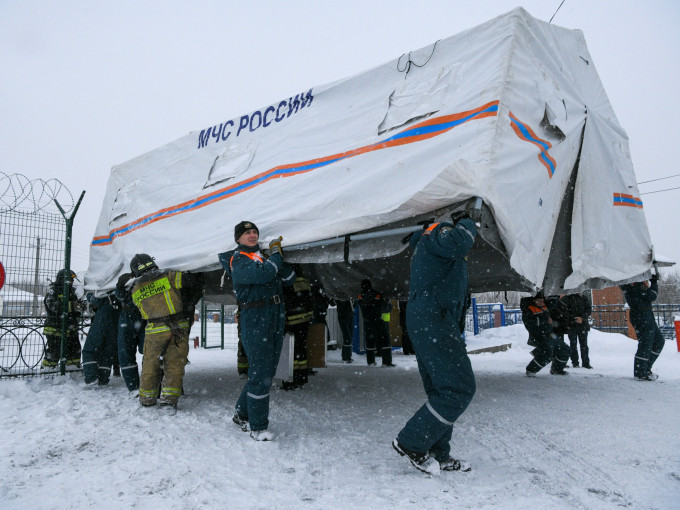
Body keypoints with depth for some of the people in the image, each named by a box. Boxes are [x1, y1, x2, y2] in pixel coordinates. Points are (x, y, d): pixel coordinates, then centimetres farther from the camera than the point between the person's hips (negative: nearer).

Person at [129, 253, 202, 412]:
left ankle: (147, 398, 27)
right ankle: (169, 399, 0)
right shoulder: (169, 277, -3)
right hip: (178, 328, -2)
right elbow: (195, 280, -4)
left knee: (150, 366, 17)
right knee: (175, 365, 4)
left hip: (154, 332, 2)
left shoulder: (135, 291, 8)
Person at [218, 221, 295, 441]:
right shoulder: (238, 261, -5)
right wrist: (276, 253, -8)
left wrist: (279, 255, -1)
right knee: (260, 375, -6)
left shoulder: (264, 256, 18)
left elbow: (289, 279, 12)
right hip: (255, 321, -8)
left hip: (276, 321, 8)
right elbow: (264, 274, -23)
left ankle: (242, 414, 31)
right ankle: (257, 427, 7)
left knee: (267, 373, 14)